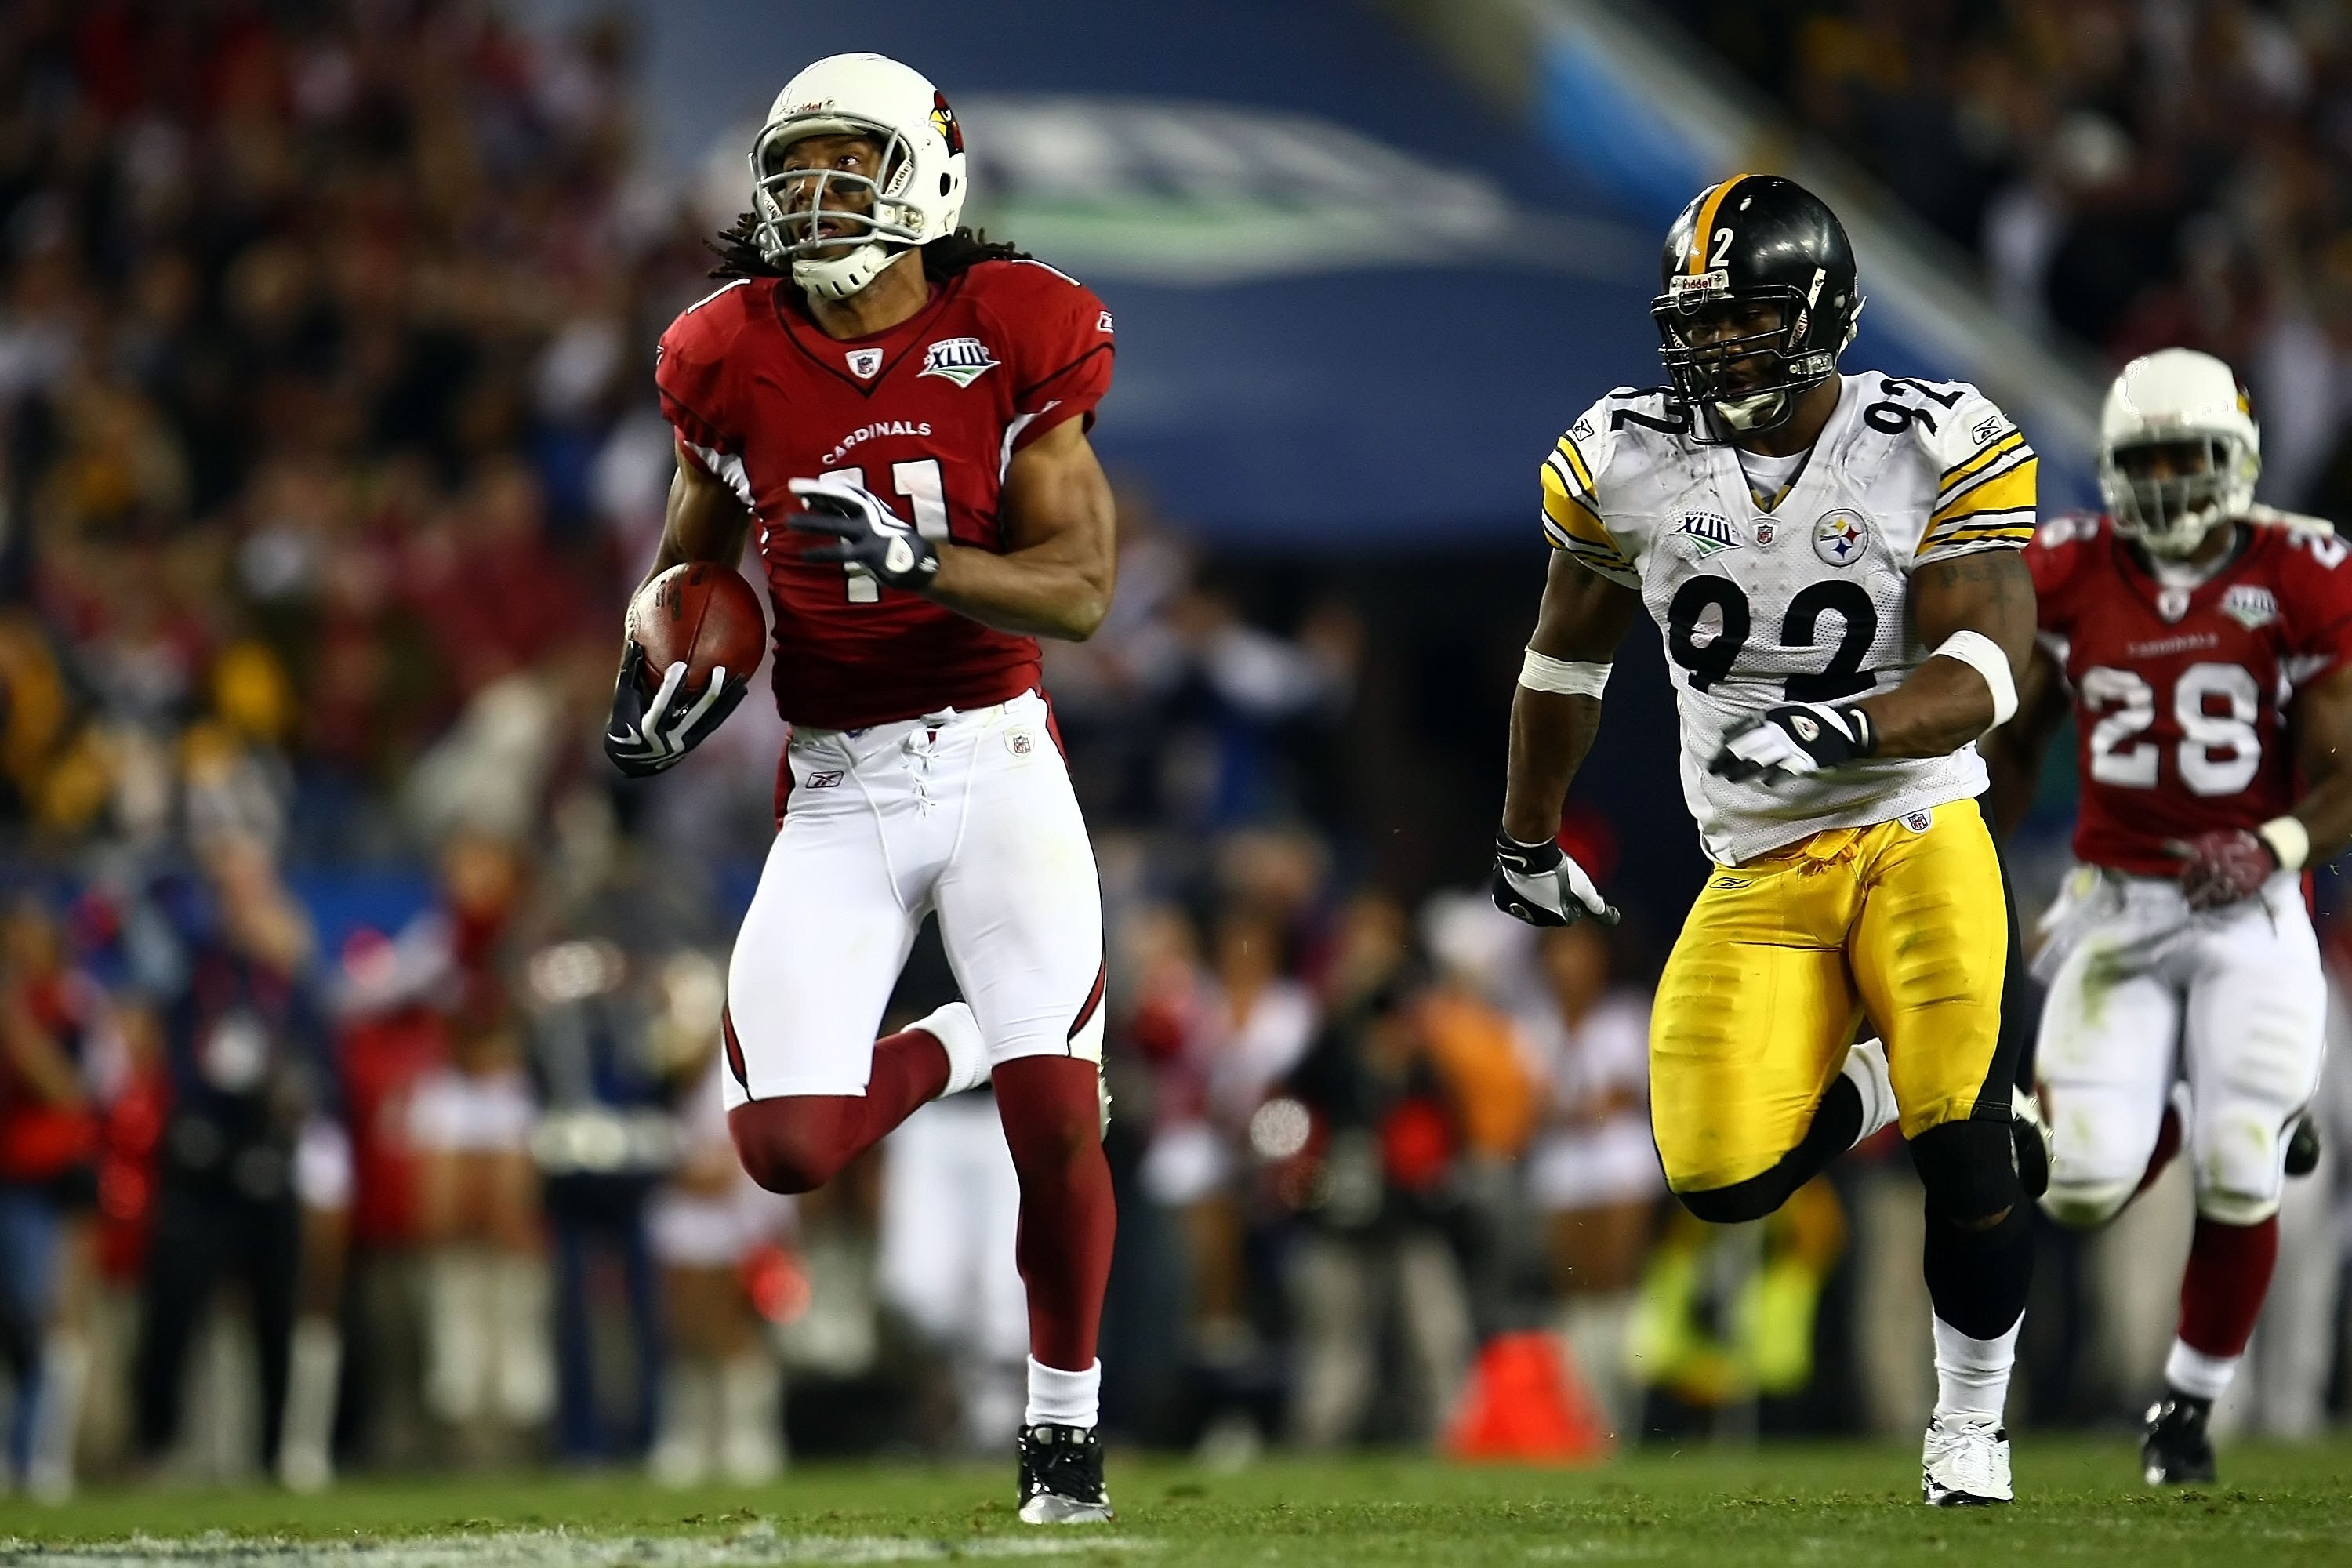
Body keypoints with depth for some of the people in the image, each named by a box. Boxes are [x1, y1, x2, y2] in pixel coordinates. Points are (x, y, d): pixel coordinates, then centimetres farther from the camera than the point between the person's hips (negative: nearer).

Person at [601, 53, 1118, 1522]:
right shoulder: (739, 362, -1)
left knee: (1057, 1123, -12)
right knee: (789, 1149, -9)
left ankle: (1065, 1417, 12)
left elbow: (1082, 589, -11)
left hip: (993, 757, -2)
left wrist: (914, 557, -26)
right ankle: (948, 1049, 25)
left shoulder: (1009, 340, -7)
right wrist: (671, 662, -3)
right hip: (836, 793, 2)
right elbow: (695, 554, 18)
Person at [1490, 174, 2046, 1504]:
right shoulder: (1626, 461, -2)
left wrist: (1836, 730, -36)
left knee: (1965, 1139, -19)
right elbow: (1570, 656, 15)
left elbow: (1985, 672, -18)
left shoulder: (1938, 452, -10)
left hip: (1915, 835, -2)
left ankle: (1971, 1422, 6)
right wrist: (1527, 839, 24)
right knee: (1724, 1179, -15)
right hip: (1761, 874, 3)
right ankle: (1871, 1090, 21)